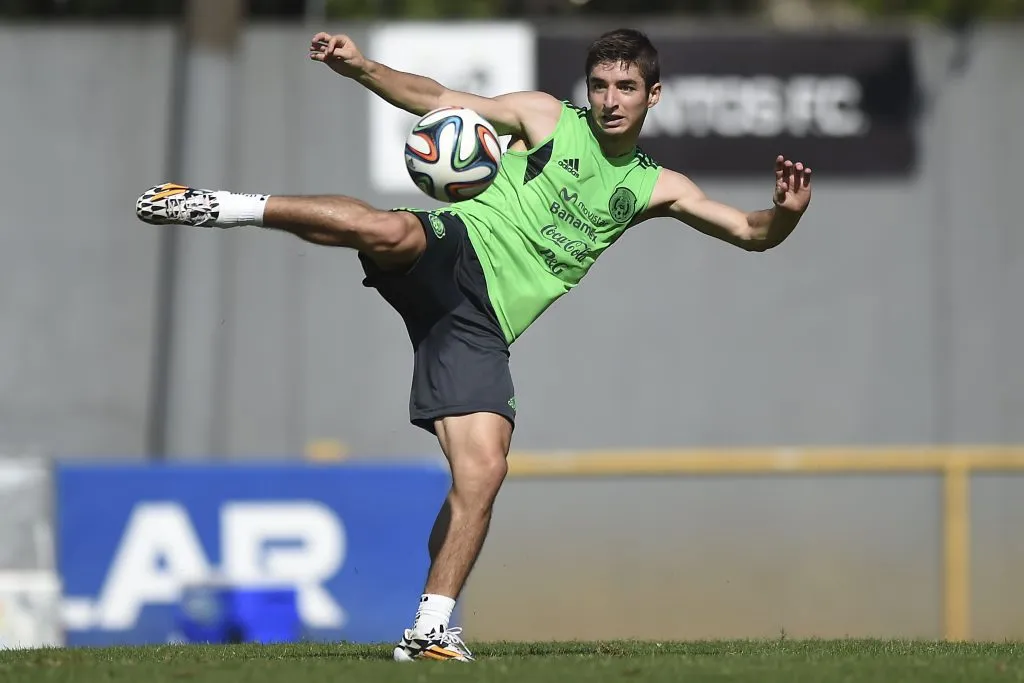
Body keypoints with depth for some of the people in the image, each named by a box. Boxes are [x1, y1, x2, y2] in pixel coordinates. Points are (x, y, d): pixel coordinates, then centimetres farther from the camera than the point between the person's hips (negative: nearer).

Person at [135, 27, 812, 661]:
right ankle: (227, 207, -26)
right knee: (389, 230, -39)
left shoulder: (655, 188, 21)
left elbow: (750, 233, 20)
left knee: (483, 474, -10)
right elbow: (435, 99, 10)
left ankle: (430, 629, 0)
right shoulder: (546, 118, 12)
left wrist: (786, 213, -3)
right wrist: (360, 67, -7)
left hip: (479, 327, 3)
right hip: (453, 255, -3)